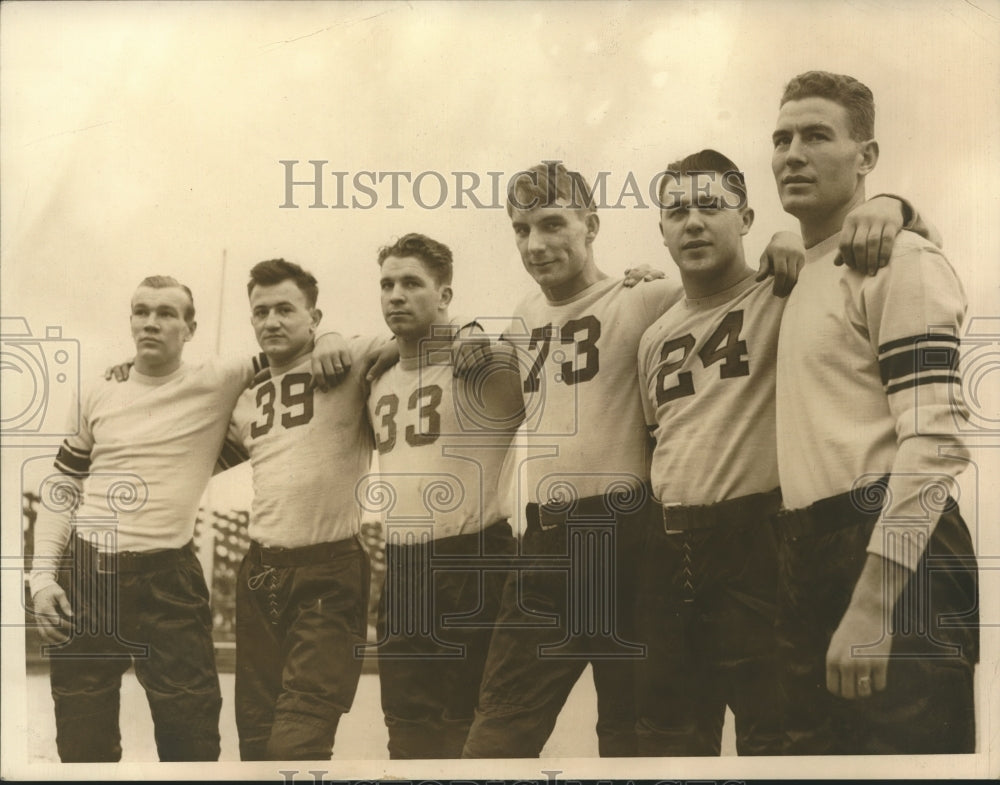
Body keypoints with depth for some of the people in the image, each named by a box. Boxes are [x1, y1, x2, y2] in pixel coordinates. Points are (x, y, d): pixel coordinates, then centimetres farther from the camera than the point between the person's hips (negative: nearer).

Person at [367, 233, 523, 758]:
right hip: (400, 572, 7)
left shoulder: (485, 371, -9)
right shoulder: (378, 385, 13)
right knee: (409, 734, 13)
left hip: (472, 567, -7)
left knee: (473, 735, -1)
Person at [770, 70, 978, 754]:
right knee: (819, 747, 13)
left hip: (894, 552, -8)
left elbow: (935, 439, -17)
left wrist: (873, 601, -23)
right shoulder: (804, 274, 20)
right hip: (809, 556, 9)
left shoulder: (898, 261, -7)